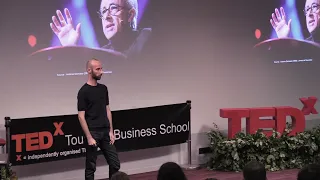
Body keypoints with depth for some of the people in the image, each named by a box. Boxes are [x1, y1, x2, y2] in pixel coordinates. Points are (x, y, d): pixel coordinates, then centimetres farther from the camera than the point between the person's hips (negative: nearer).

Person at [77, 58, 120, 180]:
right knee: (91, 167, 3)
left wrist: (111, 131, 7)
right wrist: (89, 137, -15)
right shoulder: (84, 91, -10)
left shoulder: (103, 88, 10)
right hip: (93, 133, -6)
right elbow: (81, 116, -11)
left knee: (115, 163, 6)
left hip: (105, 132, 6)